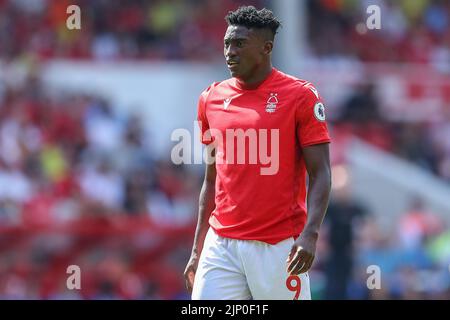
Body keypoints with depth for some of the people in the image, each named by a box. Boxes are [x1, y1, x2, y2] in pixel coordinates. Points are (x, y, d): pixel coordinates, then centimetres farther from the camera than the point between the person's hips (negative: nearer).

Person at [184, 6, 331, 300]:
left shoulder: (301, 96, -4)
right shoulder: (212, 99, 11)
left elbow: (321, 174, -6)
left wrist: (310, 235, -20)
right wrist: (197, 250, 16)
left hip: (278, 248, -4)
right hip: (220, 247, 4)